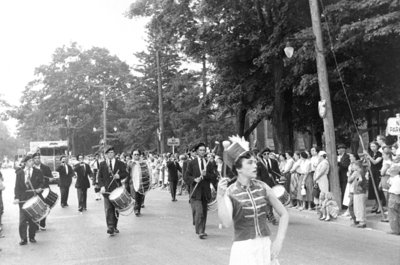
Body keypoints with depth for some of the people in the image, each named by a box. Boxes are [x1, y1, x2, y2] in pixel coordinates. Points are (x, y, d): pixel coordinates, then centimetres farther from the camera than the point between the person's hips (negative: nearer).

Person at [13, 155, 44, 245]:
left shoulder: (38, 172, 7)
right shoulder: (20, 173, 6)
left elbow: (42, 182, 9)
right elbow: (17, 186, 3)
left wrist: (40, 188, -12)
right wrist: (16, 197, -8)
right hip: (23, 199, -1)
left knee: (33, 219, 4)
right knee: (23, 219, -6)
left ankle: (32, 237, 18)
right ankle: (23, 239, 2)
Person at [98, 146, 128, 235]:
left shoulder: (120, 164, 9)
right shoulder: (102, 164, 10)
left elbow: (125, 173, 5)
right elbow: (100, 176, 6)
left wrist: (119, 176, -16)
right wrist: (102, 186, -9)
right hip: (106, 190, -1)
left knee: (116, 209, 7)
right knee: (108, 209, -12)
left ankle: (115, 227, 20)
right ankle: (110, 228, -17)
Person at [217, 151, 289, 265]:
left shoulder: (262, 187, 0)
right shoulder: (229, 193, -7)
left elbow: (284, 214, 7)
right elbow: (226, 223, -22)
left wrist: (278, 242, -2)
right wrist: (220, 196, -31)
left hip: (266, 246, 3)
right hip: (243, 248, -3)